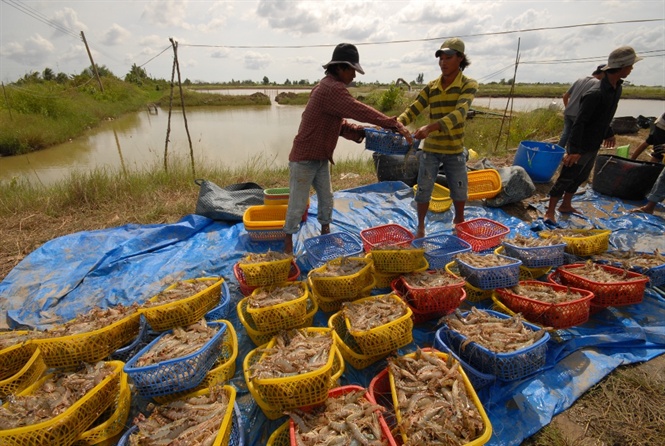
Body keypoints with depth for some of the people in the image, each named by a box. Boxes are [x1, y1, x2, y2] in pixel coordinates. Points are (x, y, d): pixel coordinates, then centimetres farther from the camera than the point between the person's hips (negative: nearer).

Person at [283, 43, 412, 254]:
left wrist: (361, 132, -4)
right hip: (305, 158, -10)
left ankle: (325, 233, 35)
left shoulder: (330, 87, 12)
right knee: (298, 205, 2)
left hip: (321, 158, 10)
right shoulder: (332, 88, -20)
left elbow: (339, 123, 11)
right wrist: (394, 125, -24)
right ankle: (288, 244, 19)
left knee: (326, 199, 17)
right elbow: (360, 110, -28)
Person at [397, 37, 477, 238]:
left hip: (455, 149, -1)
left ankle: (459, 218, 41)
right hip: (430, 148, 2)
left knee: (459, 189, 13)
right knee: (423, 189, 2)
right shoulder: (431, 87, 1)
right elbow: (413, 110, -7)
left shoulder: (469, 85, -9)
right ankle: (420, 225, 22)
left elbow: (459, 113, -26)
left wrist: (430, 127, -43)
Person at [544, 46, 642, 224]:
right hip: (581, 146, -9)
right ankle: (550, 212, 6)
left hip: (594, 146, 9)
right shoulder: (596, 93, -23)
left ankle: (566, 205, 31)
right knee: (565, 179, -2)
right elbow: (579, 123, -25)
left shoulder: (616, 89, 5)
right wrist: (574, 150, -28)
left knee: (580, 177, 18)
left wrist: (608, 134, 28)